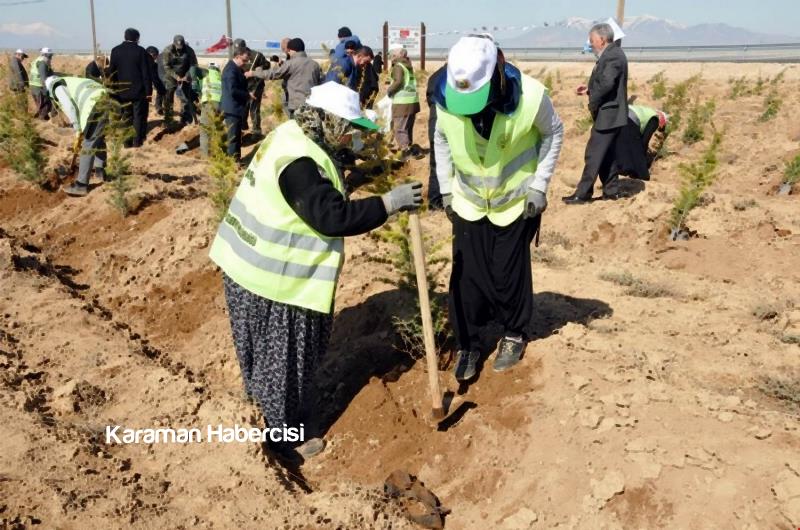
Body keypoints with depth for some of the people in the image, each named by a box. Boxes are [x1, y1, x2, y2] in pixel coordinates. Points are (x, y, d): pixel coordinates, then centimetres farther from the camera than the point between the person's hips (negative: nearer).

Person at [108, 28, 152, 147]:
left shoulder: (115, 51, 2)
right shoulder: (140, 51, -9)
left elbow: (111, 72, 6)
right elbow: (146, 73, -10)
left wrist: (114, 89, 13)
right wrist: (149, 91, -6)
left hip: (122, 90, 4)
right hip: (139, 90, -4)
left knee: (126, 116, 12)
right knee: (139, 116, 4)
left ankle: (127, 142, 13)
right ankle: (137, 142, 3)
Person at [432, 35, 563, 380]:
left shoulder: (530, 96, -25)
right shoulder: (446, 98, -18)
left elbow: (553, 133, -5)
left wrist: (539, 184, -9)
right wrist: (446, 189, 2)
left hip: (516, 201, -2)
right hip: (468, 202, 2)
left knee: (510, 274, 6)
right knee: (467, 276, 2)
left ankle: (514, 335, 31)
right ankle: (467, 345, 20)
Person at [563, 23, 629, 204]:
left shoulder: (612, 55, -17)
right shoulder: (610, 54, 15)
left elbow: (607, 84, -26)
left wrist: (593, 103, -14)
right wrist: (589, 89, 8)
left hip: (608, 114, -10)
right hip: (609, 114, 10)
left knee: (594, 154, -7)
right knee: (606, 154, 15)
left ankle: (582, 194, -3)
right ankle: (612, 190, 22)